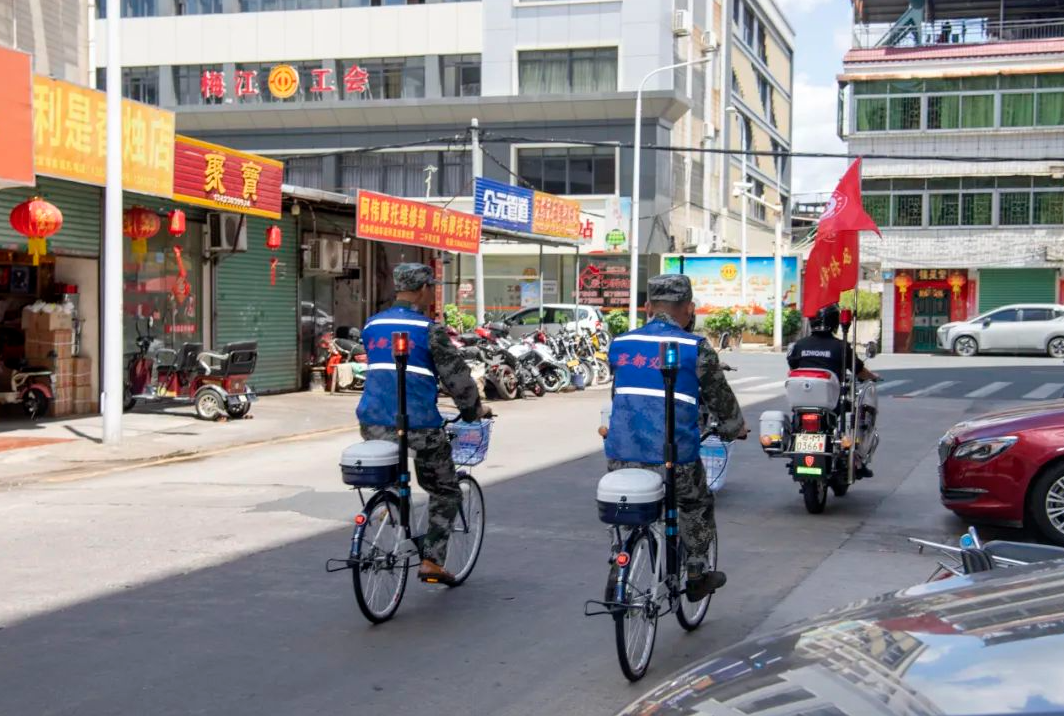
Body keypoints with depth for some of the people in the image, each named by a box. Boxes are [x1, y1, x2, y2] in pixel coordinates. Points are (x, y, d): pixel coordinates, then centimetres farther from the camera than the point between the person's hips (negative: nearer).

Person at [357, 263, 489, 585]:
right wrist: (474, 410, 12)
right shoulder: (428, 329, -6)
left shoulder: (372, 325, 12)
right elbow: (456, 374, -3)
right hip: (417, 424, -5)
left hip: (374, 423, 5)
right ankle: (432, 562, 5)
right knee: (446, 492, 11)